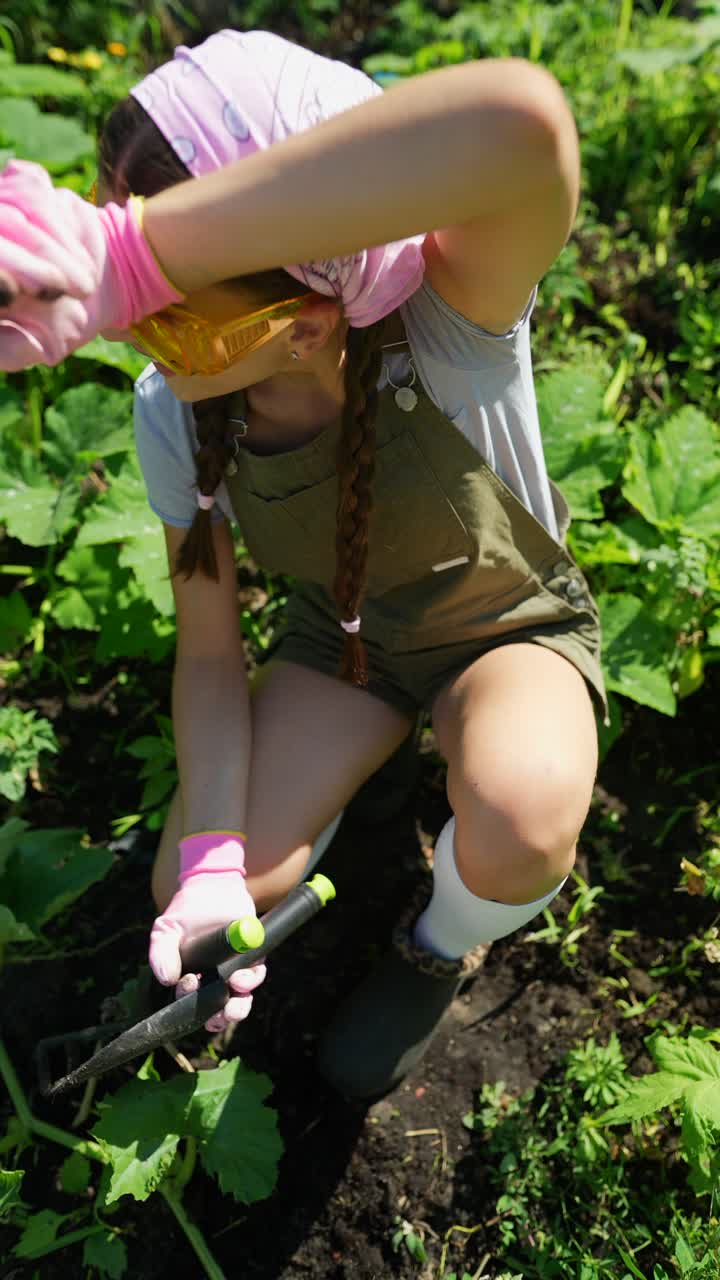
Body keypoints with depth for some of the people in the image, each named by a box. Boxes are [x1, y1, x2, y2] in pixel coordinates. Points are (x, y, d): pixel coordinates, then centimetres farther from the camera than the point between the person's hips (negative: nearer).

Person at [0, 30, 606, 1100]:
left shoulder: (444, 331, -36)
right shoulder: (174, 417, -21)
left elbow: (524, 121, -61)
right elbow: (210, 655, -13)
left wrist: (128, 258, -61)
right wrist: (212, 862, -25)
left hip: (511, 622, -3)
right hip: (343, 633, 3)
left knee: (519, 831, -34)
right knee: (197, 891, -10)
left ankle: (439, 950, 5)